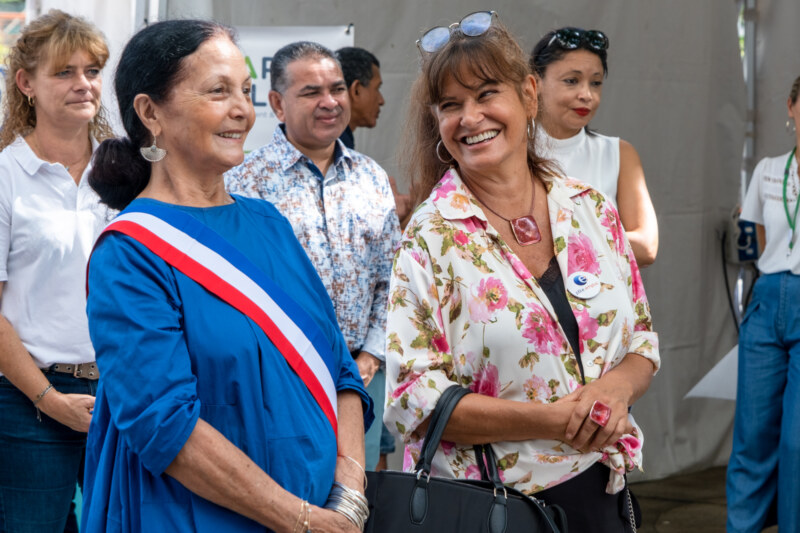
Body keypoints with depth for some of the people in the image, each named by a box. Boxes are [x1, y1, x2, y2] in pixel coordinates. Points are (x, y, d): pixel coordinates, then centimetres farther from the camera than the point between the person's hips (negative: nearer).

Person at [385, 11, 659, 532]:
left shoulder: (592, 211, 3)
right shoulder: (431, 238, -9)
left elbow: (641, 343, 11)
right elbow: (412, 401, -14)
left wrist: (617, 386, -12)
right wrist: (551, 420, -22)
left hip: (598, 491, 4)